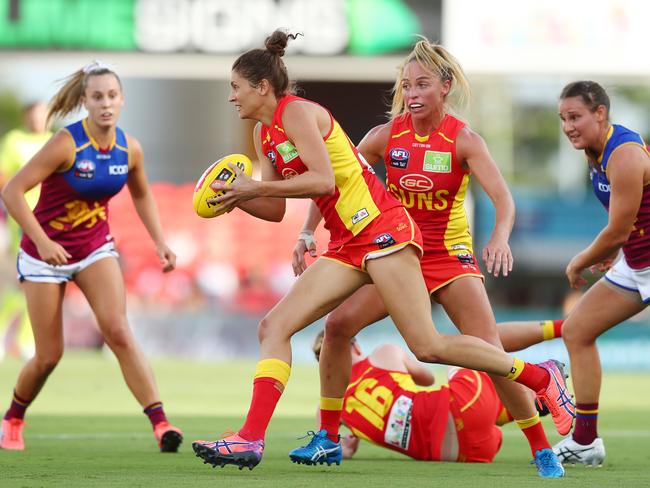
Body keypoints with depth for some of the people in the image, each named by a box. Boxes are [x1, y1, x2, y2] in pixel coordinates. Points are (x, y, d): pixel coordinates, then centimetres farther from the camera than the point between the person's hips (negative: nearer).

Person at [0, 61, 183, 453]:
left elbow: (142, 195, 14)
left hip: (96, 248, 3)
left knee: (118, 330, -19)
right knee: (49, 355, 2)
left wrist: (160, 242, 3)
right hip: (46, 252, -3)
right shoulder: (67, 144, -23)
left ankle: (161, 423, -24)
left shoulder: (130, 149, -7)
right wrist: (42, 241, -30)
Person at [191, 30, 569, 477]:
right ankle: (251, 439, -9)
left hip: (381, 227, -9)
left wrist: (254, 187, -17)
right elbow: (276, 210, 18)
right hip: (347, 245, 9)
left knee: (429, 347, -12)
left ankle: (540, 377, 2)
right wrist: (237, 198, 1)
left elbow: (322, 179, -21)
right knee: (274, 327, -4)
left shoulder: (297, 111, -9)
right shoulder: (263, 134, 17)